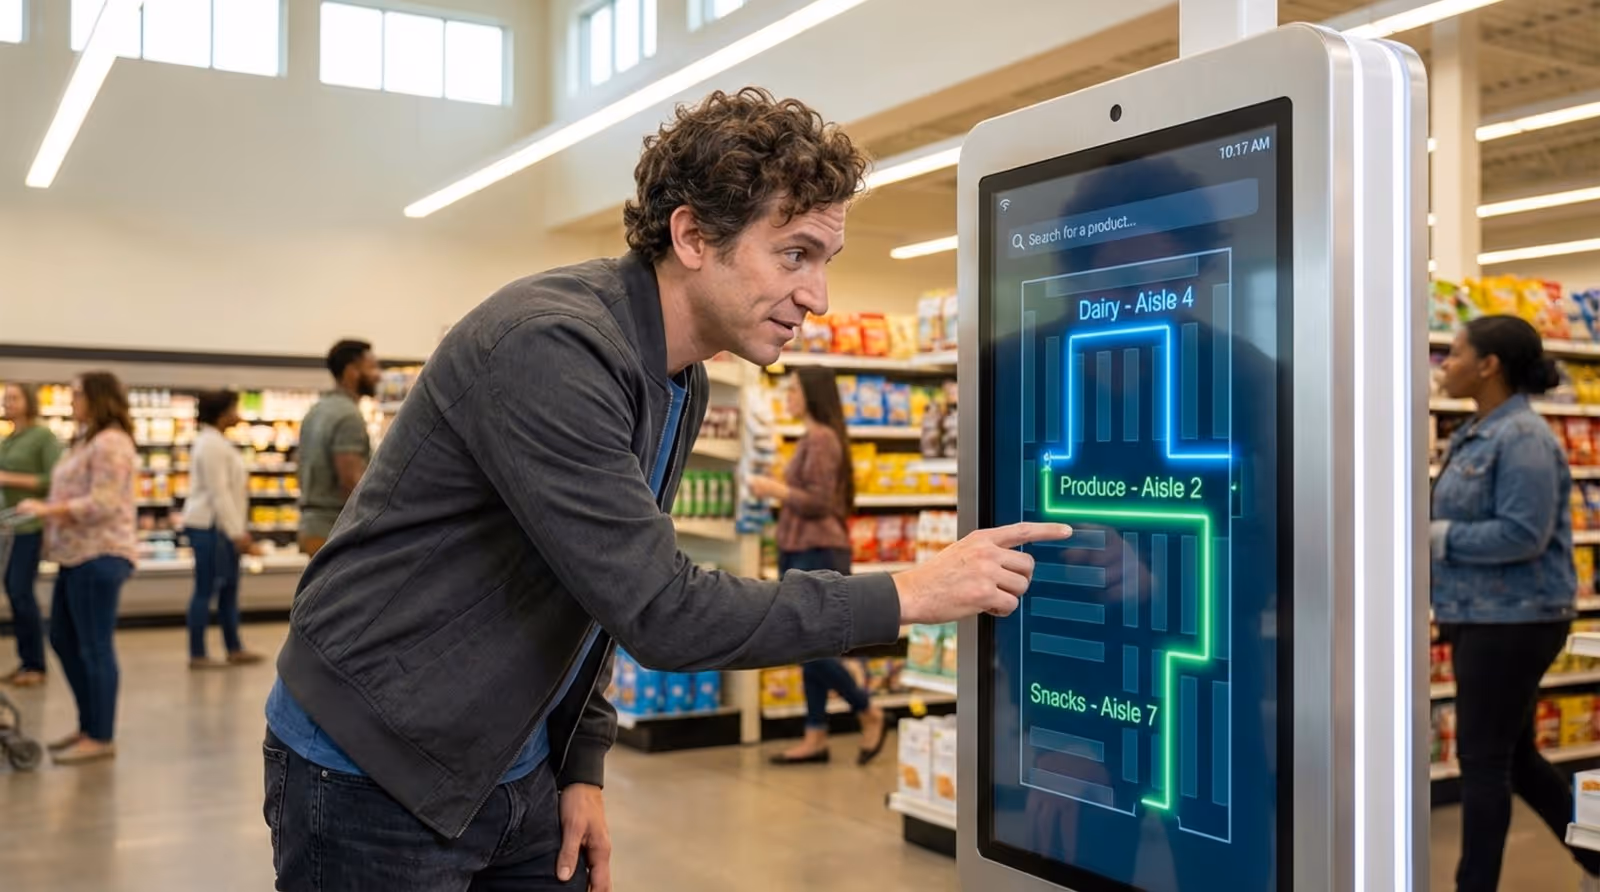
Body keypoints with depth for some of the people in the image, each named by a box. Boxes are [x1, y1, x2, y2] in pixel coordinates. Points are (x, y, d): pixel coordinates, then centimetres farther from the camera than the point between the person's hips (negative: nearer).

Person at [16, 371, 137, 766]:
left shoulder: (110, 442, -13)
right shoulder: (90, 440, 20)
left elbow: (103, 503, -21)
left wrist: (48, 509, -19)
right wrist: (48, 513, 15)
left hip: (100, 556, -11)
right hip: (79, 555, 11)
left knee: (94, 646, -5)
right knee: (63, 639, 16)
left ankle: (100, 737, 3)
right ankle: (88, 724, 26)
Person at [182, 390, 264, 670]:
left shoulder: (216, 442, 17)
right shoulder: (212, 445, -15)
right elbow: (218, 492, -19)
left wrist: (239, 529, 20)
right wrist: (237, 531, -19)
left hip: (221, 526, 10)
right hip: (210, 527, -10)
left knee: (229, 588, 13)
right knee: (206, 590, -4)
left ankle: (234, 649, 19)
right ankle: (197, 655, 2)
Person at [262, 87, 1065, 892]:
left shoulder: (683, 384, 3)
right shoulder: (547, 348, -26)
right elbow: (660, 611, -28)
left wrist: (581, 764, 6)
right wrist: (906, 595, -23)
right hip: (371, 771, -8)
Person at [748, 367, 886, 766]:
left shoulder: (821, 439, -14)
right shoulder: (812, 438, 16)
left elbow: (819, 502, -19)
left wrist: (774, 489, -12)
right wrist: (776, 490, 12)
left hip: (818, 554, -10)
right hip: (800, 553, 10)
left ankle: (870, 714, 10)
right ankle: (815, 738, 15)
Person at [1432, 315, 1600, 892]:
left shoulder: (1522, 437, -17)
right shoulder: (1474, 435, 12)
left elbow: (1523, 534, -25)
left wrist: (1435, 536, -19)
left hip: (1514, 620, -10)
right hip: (1481, 617, 10)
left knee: (1484, 760, 0)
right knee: (1514, 756, 18)